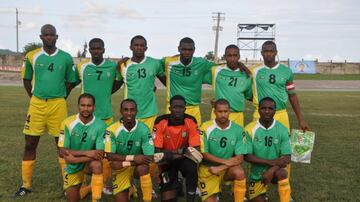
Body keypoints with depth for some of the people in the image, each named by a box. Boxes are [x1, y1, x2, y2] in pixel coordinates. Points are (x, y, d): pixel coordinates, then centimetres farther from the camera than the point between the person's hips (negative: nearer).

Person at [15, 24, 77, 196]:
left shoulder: (66, 57, 1)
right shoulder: (32, 56, 3)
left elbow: (70, 81, 10)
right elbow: (26, 79, 13)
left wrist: (61, 98, 7)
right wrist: (34, 98, 8)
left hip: (58, 104, -1)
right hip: (36, 104, 2)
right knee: (30, 144, 6)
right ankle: (26, 185, 19)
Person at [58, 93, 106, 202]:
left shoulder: (100, 125, -18)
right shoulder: (68, 123, -15)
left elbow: (101, 154, -22)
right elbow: (63, 151, -16)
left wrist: (75, 158, -27)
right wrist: (86, 153, -27)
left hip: (90, 163, -2)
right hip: (73, 166, 2)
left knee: (97, 164, -36)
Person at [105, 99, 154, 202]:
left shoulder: (143, 129, -19)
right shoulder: (112, 130, -17)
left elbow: (149, 158, -20)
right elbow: (109, 156, -18)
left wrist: (124, 163, -25)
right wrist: (133, 157, -28)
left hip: (138, 166, 0)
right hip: (120, 169, 1)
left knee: (143, 167, -34)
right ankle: (129, 188, 24)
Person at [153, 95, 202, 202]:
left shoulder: (191, 122, -16)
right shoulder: (161, 122, -19)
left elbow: (196, 149, -17)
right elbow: (157, 151, -18)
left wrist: (181, 151, -31)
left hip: (184, 158, 1)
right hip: (167, 161, 0)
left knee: (192, 168, -34)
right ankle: (175, 186, 29)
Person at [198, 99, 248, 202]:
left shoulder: (238, 130, -8)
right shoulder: (206, 128, -12)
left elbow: (239, 158, -10)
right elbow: (203, 153, -11)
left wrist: (220, 168, -21)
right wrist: (225, 161, -20)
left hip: (227, 169, 1)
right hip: (207, 169, -1)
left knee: (239, 173, -32)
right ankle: (212, 194, 23)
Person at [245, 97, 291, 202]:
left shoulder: (282, 129, -9)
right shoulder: (250, 129, -12)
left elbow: (287, 158, -13)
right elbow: (247, 156, -14)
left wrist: (271, 170, -29)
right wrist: (271, 162, -24)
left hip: (274, 170, -1)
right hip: (257, 173, 1)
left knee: (282, 173, -32)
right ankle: (262, 192, 28)